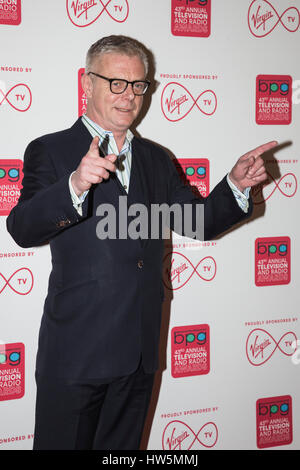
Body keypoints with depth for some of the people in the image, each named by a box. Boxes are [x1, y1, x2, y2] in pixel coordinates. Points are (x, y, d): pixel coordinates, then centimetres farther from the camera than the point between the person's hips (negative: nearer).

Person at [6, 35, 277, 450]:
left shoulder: (155, 159, 14)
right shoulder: (51, 151, -3)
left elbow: (200, 221, 14)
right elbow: (22, 229, -18)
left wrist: (236, 185, -6)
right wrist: (76, 186, -37)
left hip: (139, 353, 5)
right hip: (76, 352, -5)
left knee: (122, 448, 17)